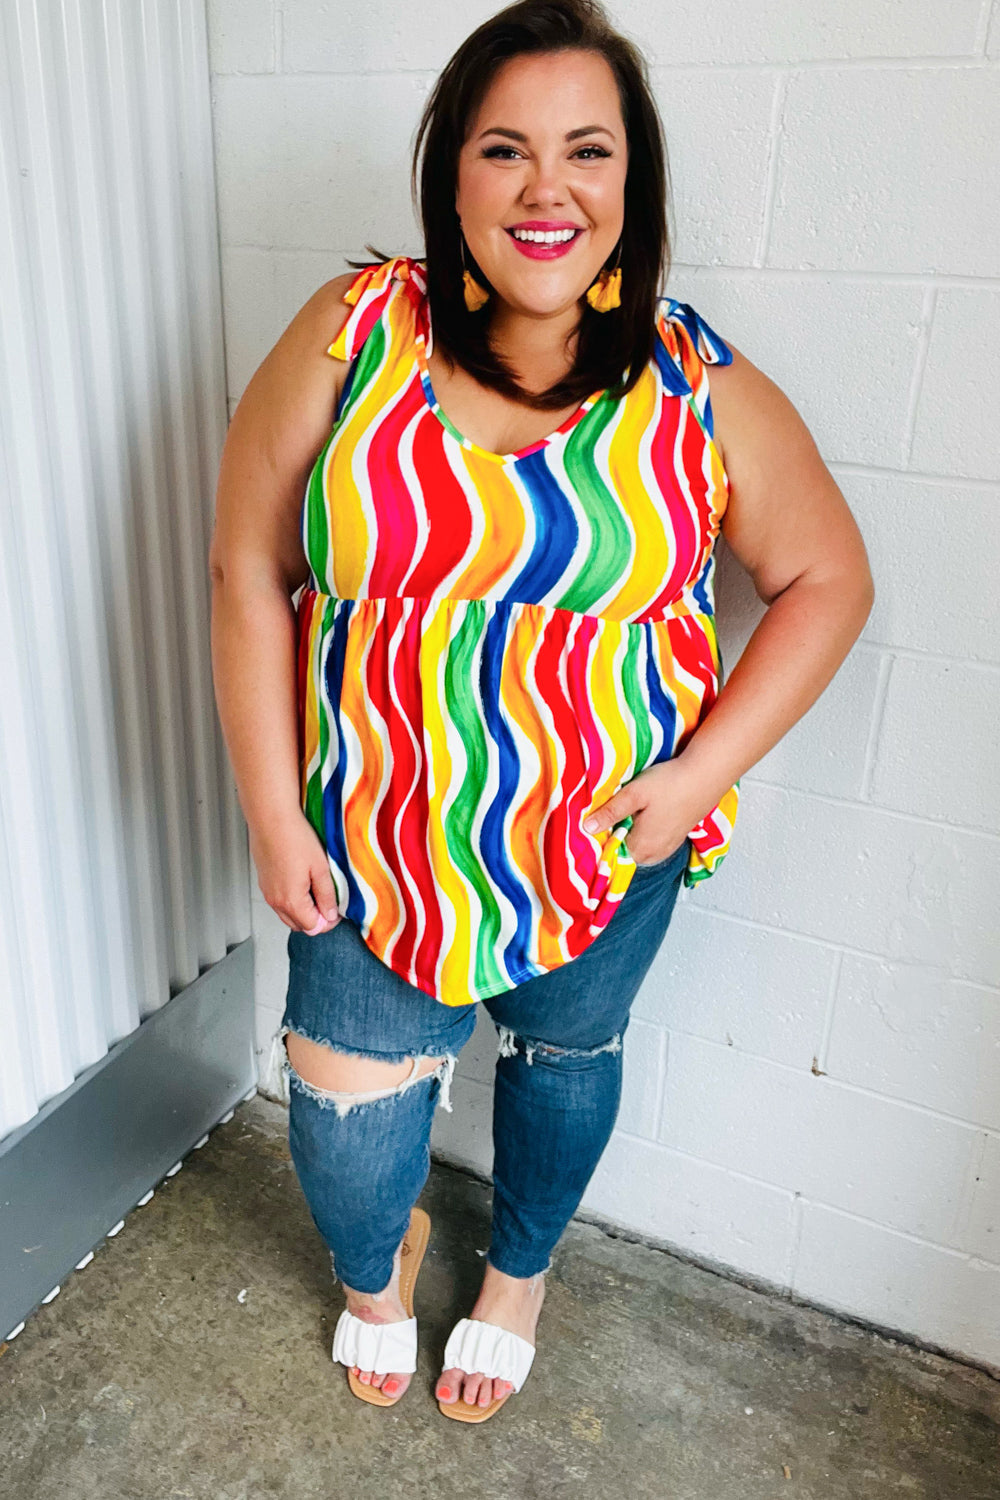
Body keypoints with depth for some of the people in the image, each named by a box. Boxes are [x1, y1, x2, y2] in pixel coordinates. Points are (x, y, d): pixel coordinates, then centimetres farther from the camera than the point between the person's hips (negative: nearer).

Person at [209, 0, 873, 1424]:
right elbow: (249, 571, -6)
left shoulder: (699, 390, -10)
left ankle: (518, 1272, 57)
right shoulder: (351, 337, -10)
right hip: (374, 839, 0)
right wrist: (272, 810, -8)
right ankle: (376, 1261, 50)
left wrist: (701, 770, -12)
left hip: (603, 843, 1)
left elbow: (827, 578, -1)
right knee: (346, 1123, 8)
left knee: (568, 1054, 22)